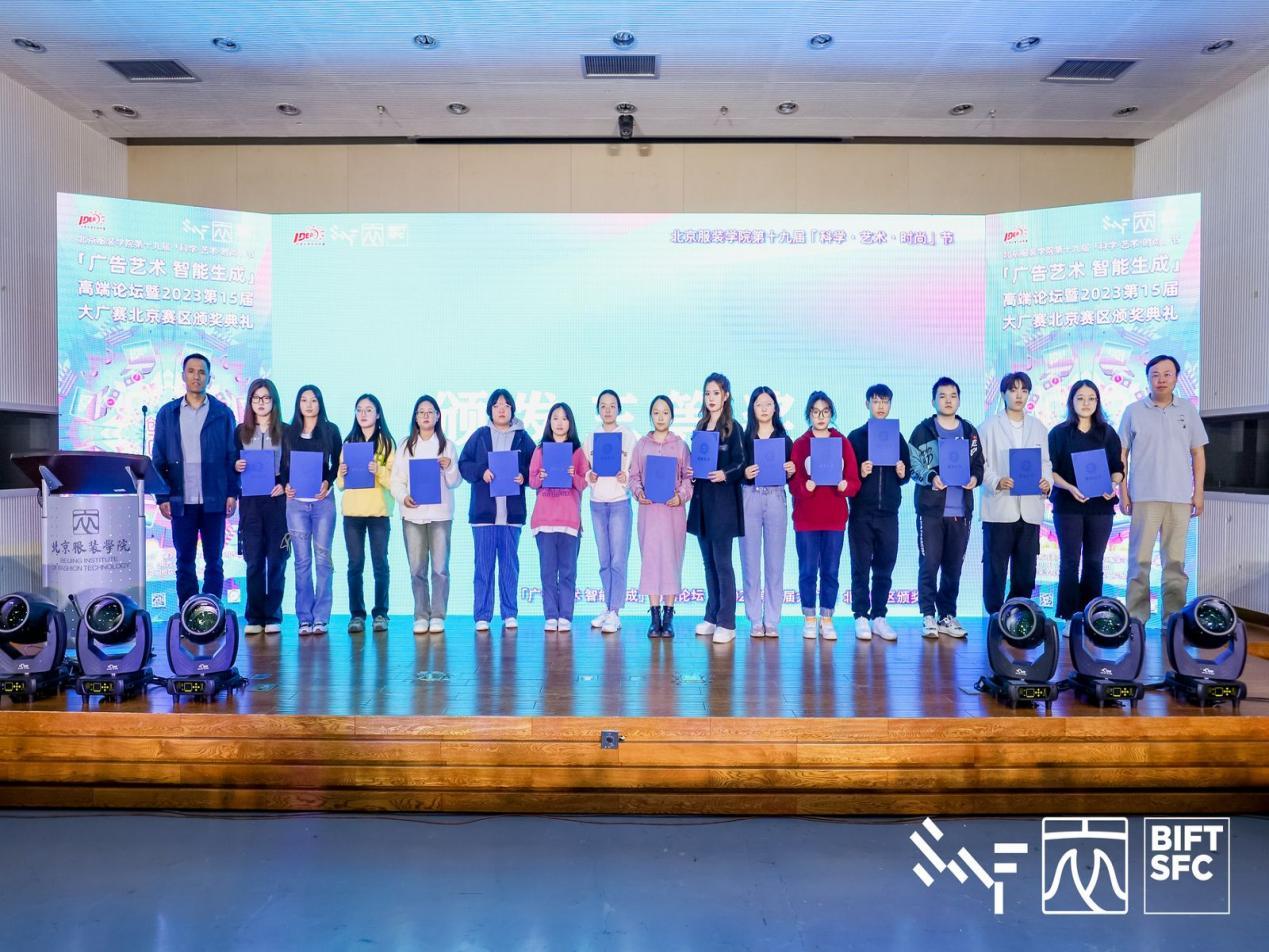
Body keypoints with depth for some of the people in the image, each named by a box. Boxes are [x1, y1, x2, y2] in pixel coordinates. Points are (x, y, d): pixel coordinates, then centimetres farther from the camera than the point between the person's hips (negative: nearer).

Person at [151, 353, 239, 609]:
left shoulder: (223, 413, 5)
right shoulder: (167, 413, 8)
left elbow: (232, 456, 4)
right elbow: (158, 458, 7)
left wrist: (232, 493, -3)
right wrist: (162, 496, -1)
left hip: (214, 500, -1)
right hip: (181, 501, 1)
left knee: (214, 562, 5)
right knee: (184, 562, 6)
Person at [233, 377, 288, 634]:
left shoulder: (285, 430, 6)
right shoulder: (241, 431, 12)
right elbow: (232, 465, 14)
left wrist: (284, 484, -12)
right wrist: (236, 466, -8)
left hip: (277, 499, -1)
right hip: (250, 500, 2)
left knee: (276, 559, 0)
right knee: (254, 560, 1)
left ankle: (272, 617, 6)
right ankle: (254, 618, 7)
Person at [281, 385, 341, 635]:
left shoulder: (330, 430, 8)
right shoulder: (288, 432, 13)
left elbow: (337, 463, 5)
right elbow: (283, 465, 12)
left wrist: (328, 482, -11)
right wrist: (286, 484, -6)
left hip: (323, 500, -1)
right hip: (296, 501, 2)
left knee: (322, 558, -2)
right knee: (302, 560, 2)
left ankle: (321, 617, 2)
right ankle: (304, 618, 6)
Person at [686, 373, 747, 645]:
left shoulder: (732, 428, -4)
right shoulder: (700, 427, 15)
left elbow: (740, 464, -8)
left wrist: (724, 474, -25)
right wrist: (691, 472, 0)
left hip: (723, 502, -6)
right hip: (702, 501, 6)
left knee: (722, 562, -6)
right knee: (709, 561, 11)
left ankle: (727, 623, -2)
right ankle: (712, 617, 19)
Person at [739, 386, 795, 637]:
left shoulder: (784, 439, 11)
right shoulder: (743, 438, 7)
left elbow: (790, 477, 12)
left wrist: (791, 472, -9)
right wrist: (744, 473, -16)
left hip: (776, 499, 1)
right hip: (749, 499, -1)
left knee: (775, 561, 1)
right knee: (750, 560, -1)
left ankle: (772, 620, 8)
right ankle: (755, 620, 7)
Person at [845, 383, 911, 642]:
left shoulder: (897, 437, 11)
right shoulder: (855, 437, 4)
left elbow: (907, 474, 12)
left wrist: (903, 473, -9)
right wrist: (860, 473, -18)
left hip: (888, 513, 2)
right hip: (861, 513, -2)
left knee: (885, 568, 5)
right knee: (861, 567, 1)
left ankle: (879, 616, 14)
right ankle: (861, 617, 8)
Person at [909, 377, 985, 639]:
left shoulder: (970, 432, 13)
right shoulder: (923, 430, 1)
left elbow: (979, 464, 16)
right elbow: (913, 464, -4)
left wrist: (975, 478, -5)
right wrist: (931, 477, -22)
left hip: (961, 510, 4)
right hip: (932, 508, -4)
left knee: (953, 566, 9)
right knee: (929, 564, -3)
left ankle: (947, 615, 18)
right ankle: (928, 616, 6)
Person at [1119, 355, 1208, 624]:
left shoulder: (1187, 410, 9)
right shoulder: (1134, 411, 3)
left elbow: (1198, 453, 11)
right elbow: (1122, 455, 4)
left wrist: (1198, 492, 4)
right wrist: (1123, 492, -2)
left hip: (1180, 498, 2)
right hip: (1144, 497, -2)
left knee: (1175, 560, 7)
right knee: (1140, 559, -1)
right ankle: (1136, 617, 4)